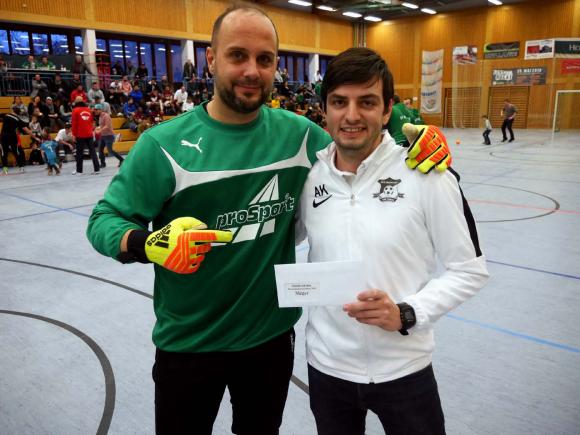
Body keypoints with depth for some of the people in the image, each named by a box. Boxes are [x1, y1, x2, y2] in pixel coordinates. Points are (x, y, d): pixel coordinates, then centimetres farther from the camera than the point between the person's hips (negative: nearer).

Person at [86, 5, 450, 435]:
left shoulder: (298, 133, -6)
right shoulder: (166, 143, -15)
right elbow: (104, 220, -11)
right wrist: (150, 242, -32)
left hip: (271, 335, 3)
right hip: (188, 343, -2)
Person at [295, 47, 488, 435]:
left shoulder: (426, 176, -13)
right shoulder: (308, 175, -5)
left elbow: (470, 269, -8)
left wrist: (406, 314, -20)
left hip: (403, 369, -2)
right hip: (326, 366, 3)